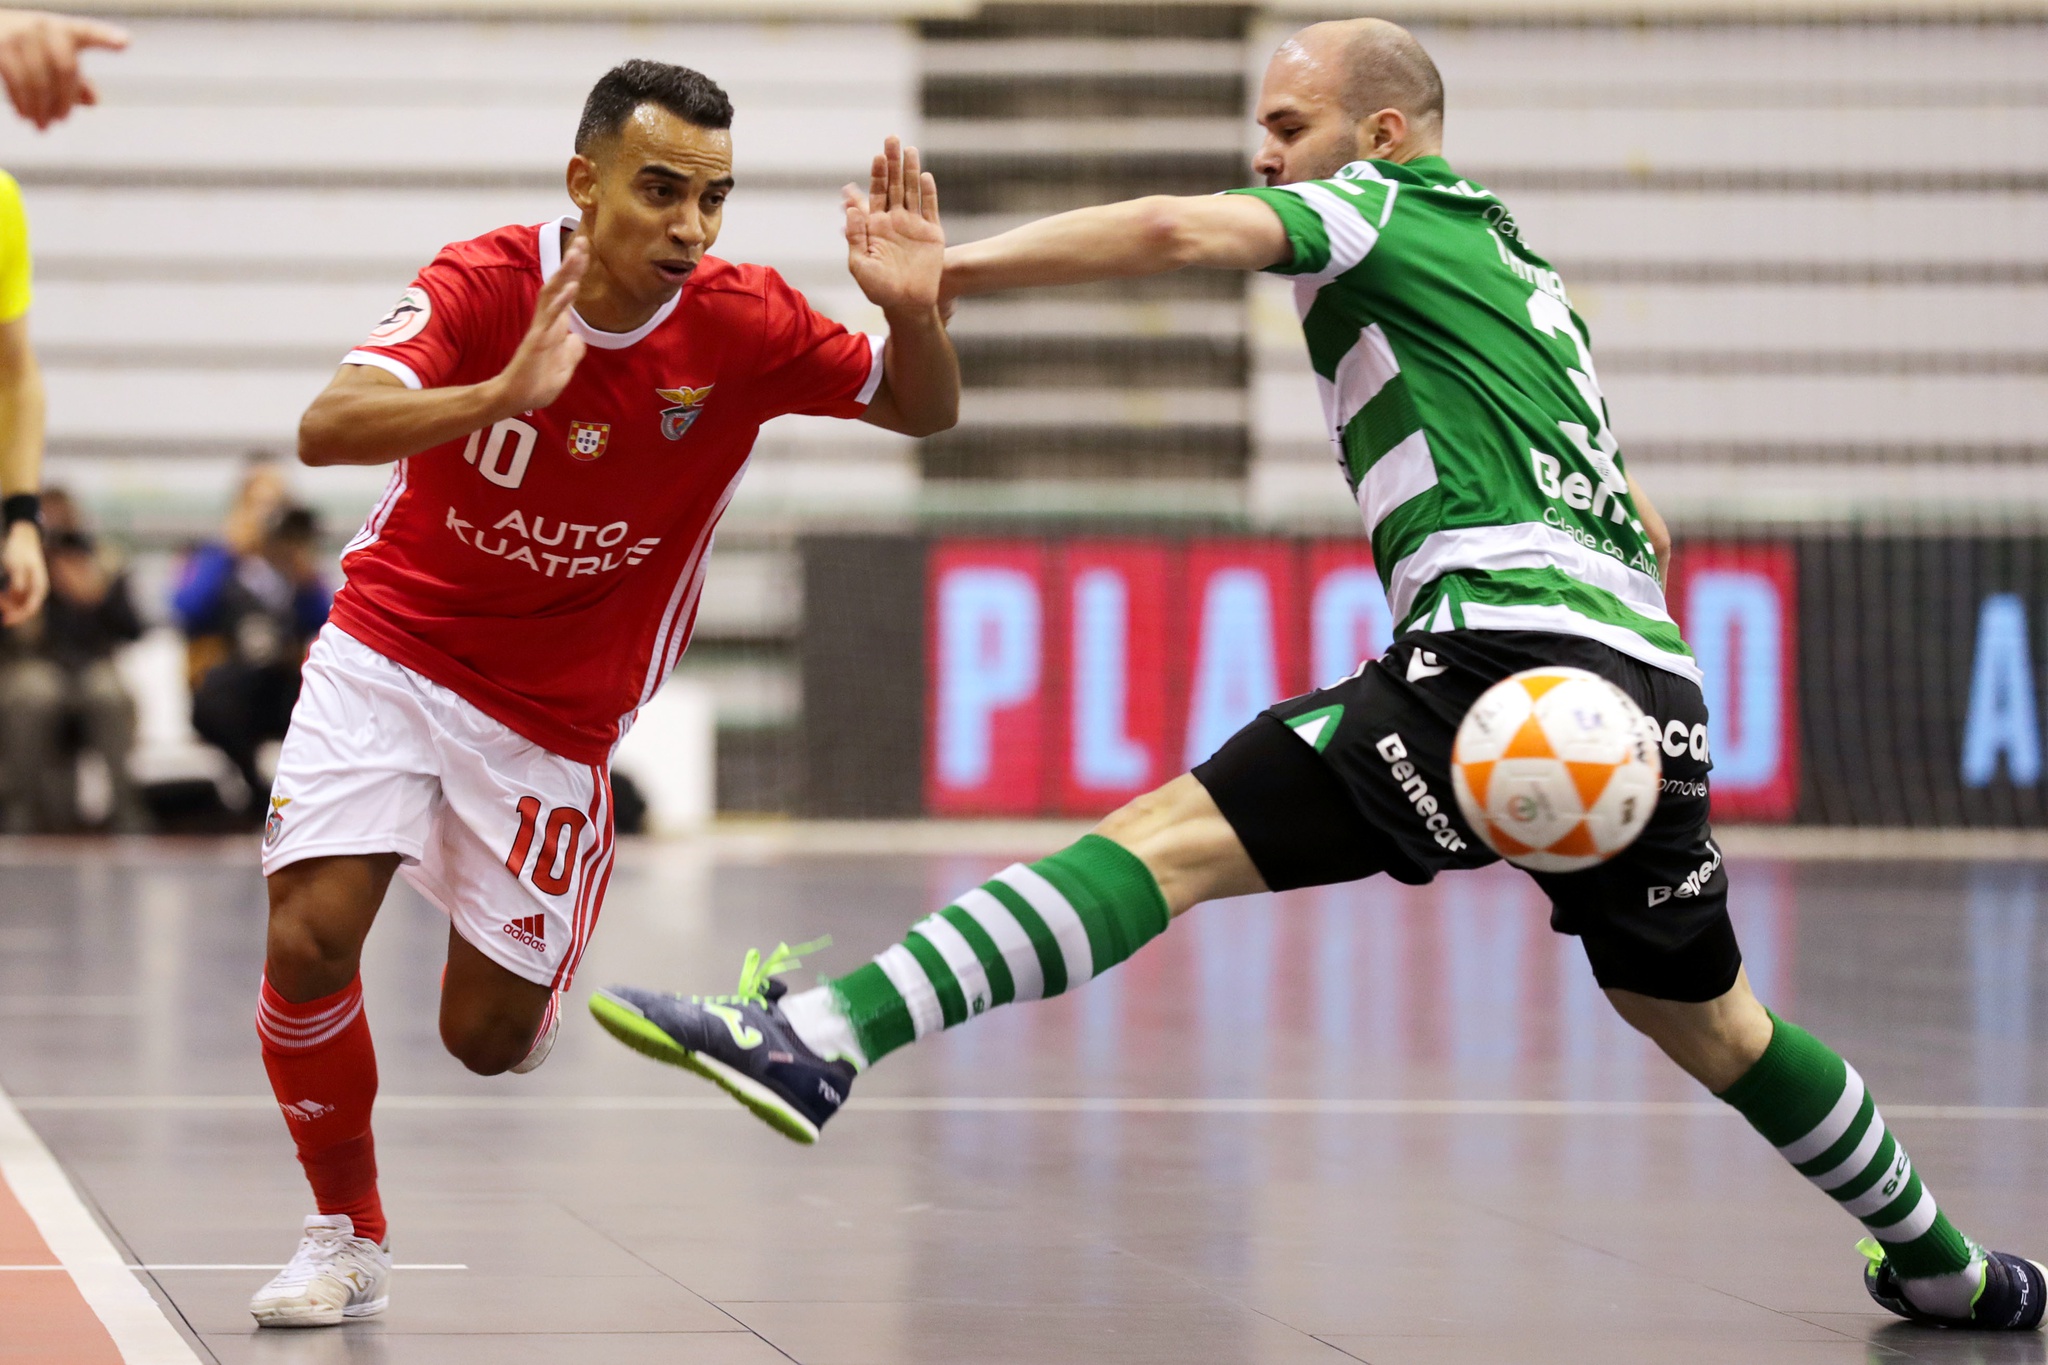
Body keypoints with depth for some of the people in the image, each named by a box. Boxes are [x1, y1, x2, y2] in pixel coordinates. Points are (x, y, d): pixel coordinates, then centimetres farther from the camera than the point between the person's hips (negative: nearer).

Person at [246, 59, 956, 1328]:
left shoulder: (740, 321, -15)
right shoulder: (487, 283, -19)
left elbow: (924, 411, -4)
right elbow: (327, 429, -32)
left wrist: (916, 309, -28)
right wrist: (500, 395, -49)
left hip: (554, 711, 1)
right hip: (391, 650, -1)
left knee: (490, 1038, 2)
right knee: (310, 938, -17)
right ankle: (349, 1235, 6)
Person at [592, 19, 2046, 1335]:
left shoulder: (1386, 204, 4)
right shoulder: (1512, 251, 29)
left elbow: (1180, 234, -13)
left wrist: (947, 270, -13)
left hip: (1506, 643, -9)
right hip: (1649, 675, 9)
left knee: (1174, 837, -20)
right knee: (1697, 1010, 28)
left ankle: (822, 1038, -36)